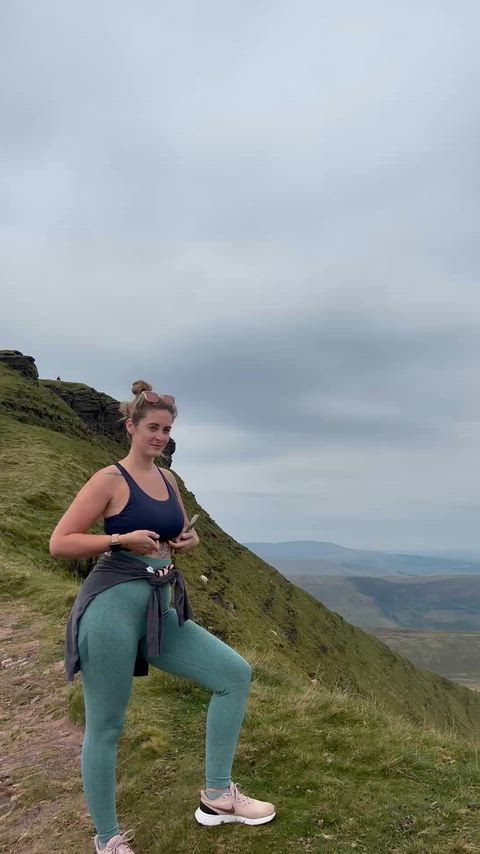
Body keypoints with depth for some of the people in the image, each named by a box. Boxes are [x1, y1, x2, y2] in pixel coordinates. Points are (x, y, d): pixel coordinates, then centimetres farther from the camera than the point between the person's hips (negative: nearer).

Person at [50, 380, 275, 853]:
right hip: (113, 606, -7)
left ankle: (217, 796, 13)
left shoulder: (167, 478, 12)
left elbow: (183, 534, 26)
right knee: (105, 728, 6)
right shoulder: (109, 479, -7)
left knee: (235, 674, 3)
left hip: (160, 611, 7)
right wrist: (121, 539, -18)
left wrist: (189, 541, 3)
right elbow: (59, 543, -9)